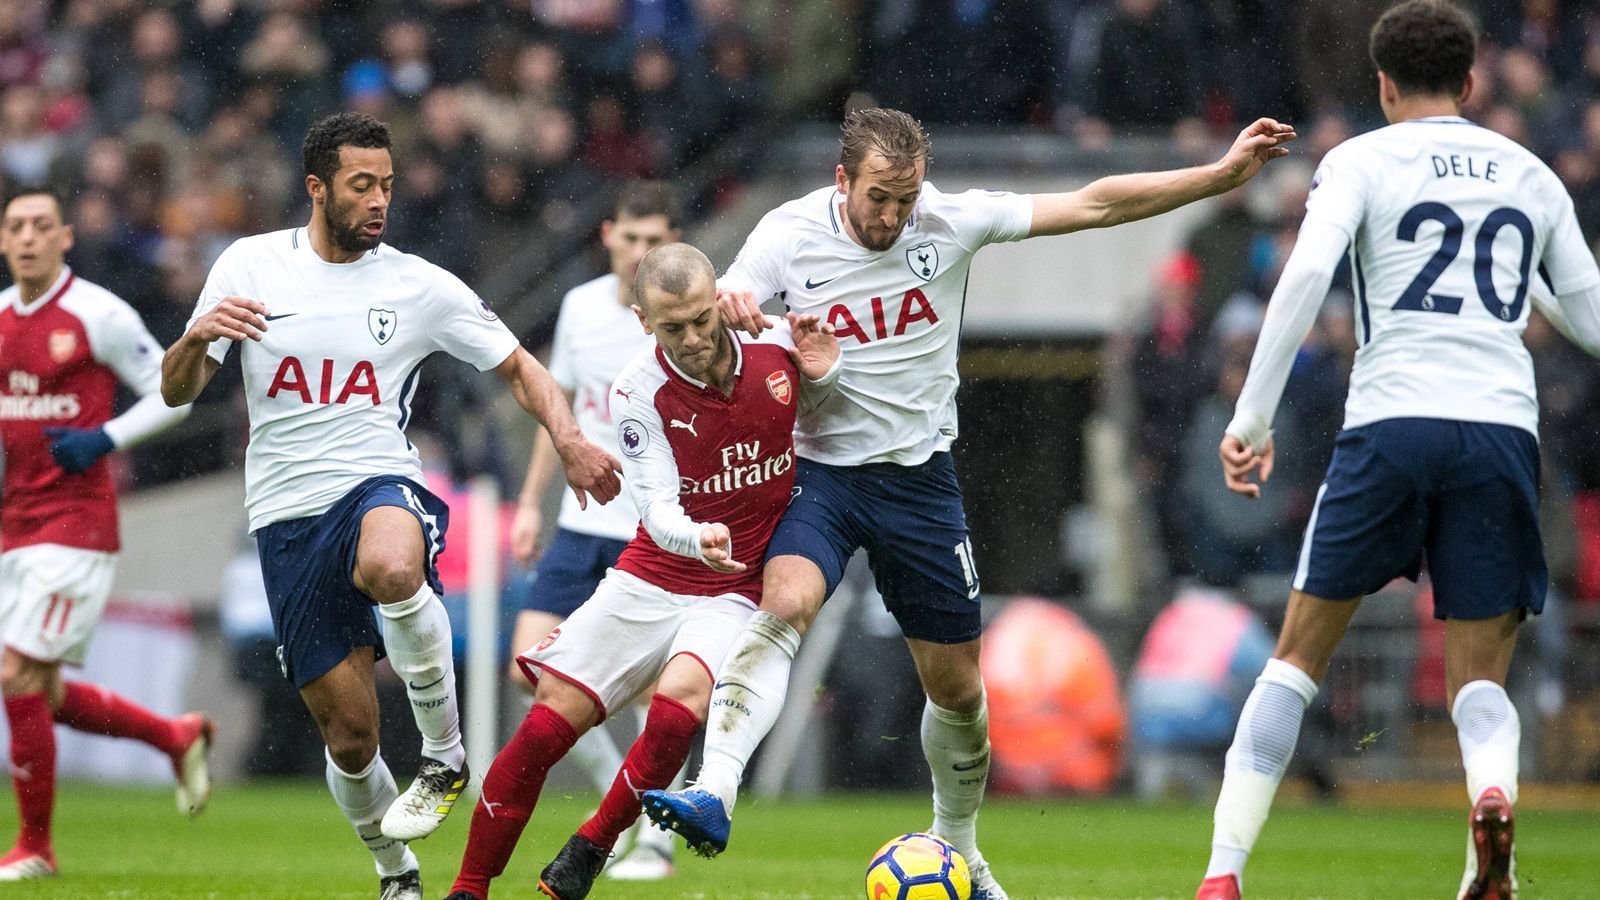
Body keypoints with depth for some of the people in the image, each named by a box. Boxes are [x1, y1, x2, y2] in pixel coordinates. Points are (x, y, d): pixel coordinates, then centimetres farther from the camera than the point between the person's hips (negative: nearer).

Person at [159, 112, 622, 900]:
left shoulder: (419, 285, 3)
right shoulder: (249, 266, 4)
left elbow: (519, 369, 12)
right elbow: (177, 392, 5)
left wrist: (568, 439, -7)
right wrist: (197, 339, -18)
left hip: (381, 486, -2)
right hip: (288, 517, 2)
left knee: (389, 566, -40)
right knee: (349, 733, -1)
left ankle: (445, 754, -21)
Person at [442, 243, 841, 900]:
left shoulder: (779, 349, -7)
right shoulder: (639, 394, -10)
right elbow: (657, 508, -18)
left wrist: (825, 374, -9)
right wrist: (698, 537, -41)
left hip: (737, 591, -1)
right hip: (651, 576, 1)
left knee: (680, 698, -30)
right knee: (548, 720, -9)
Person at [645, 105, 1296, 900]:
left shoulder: (951, 222, -8)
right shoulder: (790, 235, -11)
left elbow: (1093, 205, -5)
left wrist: (1222, 175, -9)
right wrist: (724, 305, -35)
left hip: (918, 475, 2)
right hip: (822, 469, -2)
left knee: (957, 687, 8)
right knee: (785, 603, -31)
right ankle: (713, 796, -41)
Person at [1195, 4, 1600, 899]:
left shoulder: (1362, 160, 8)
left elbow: (1307, 273, -8)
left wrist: (1253, 418, -7)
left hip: (1391, 424, -2)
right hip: (1503, 432, 2)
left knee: (1300, 656, 10)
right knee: (1480, 678, 9)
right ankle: (1493, 787, -26)